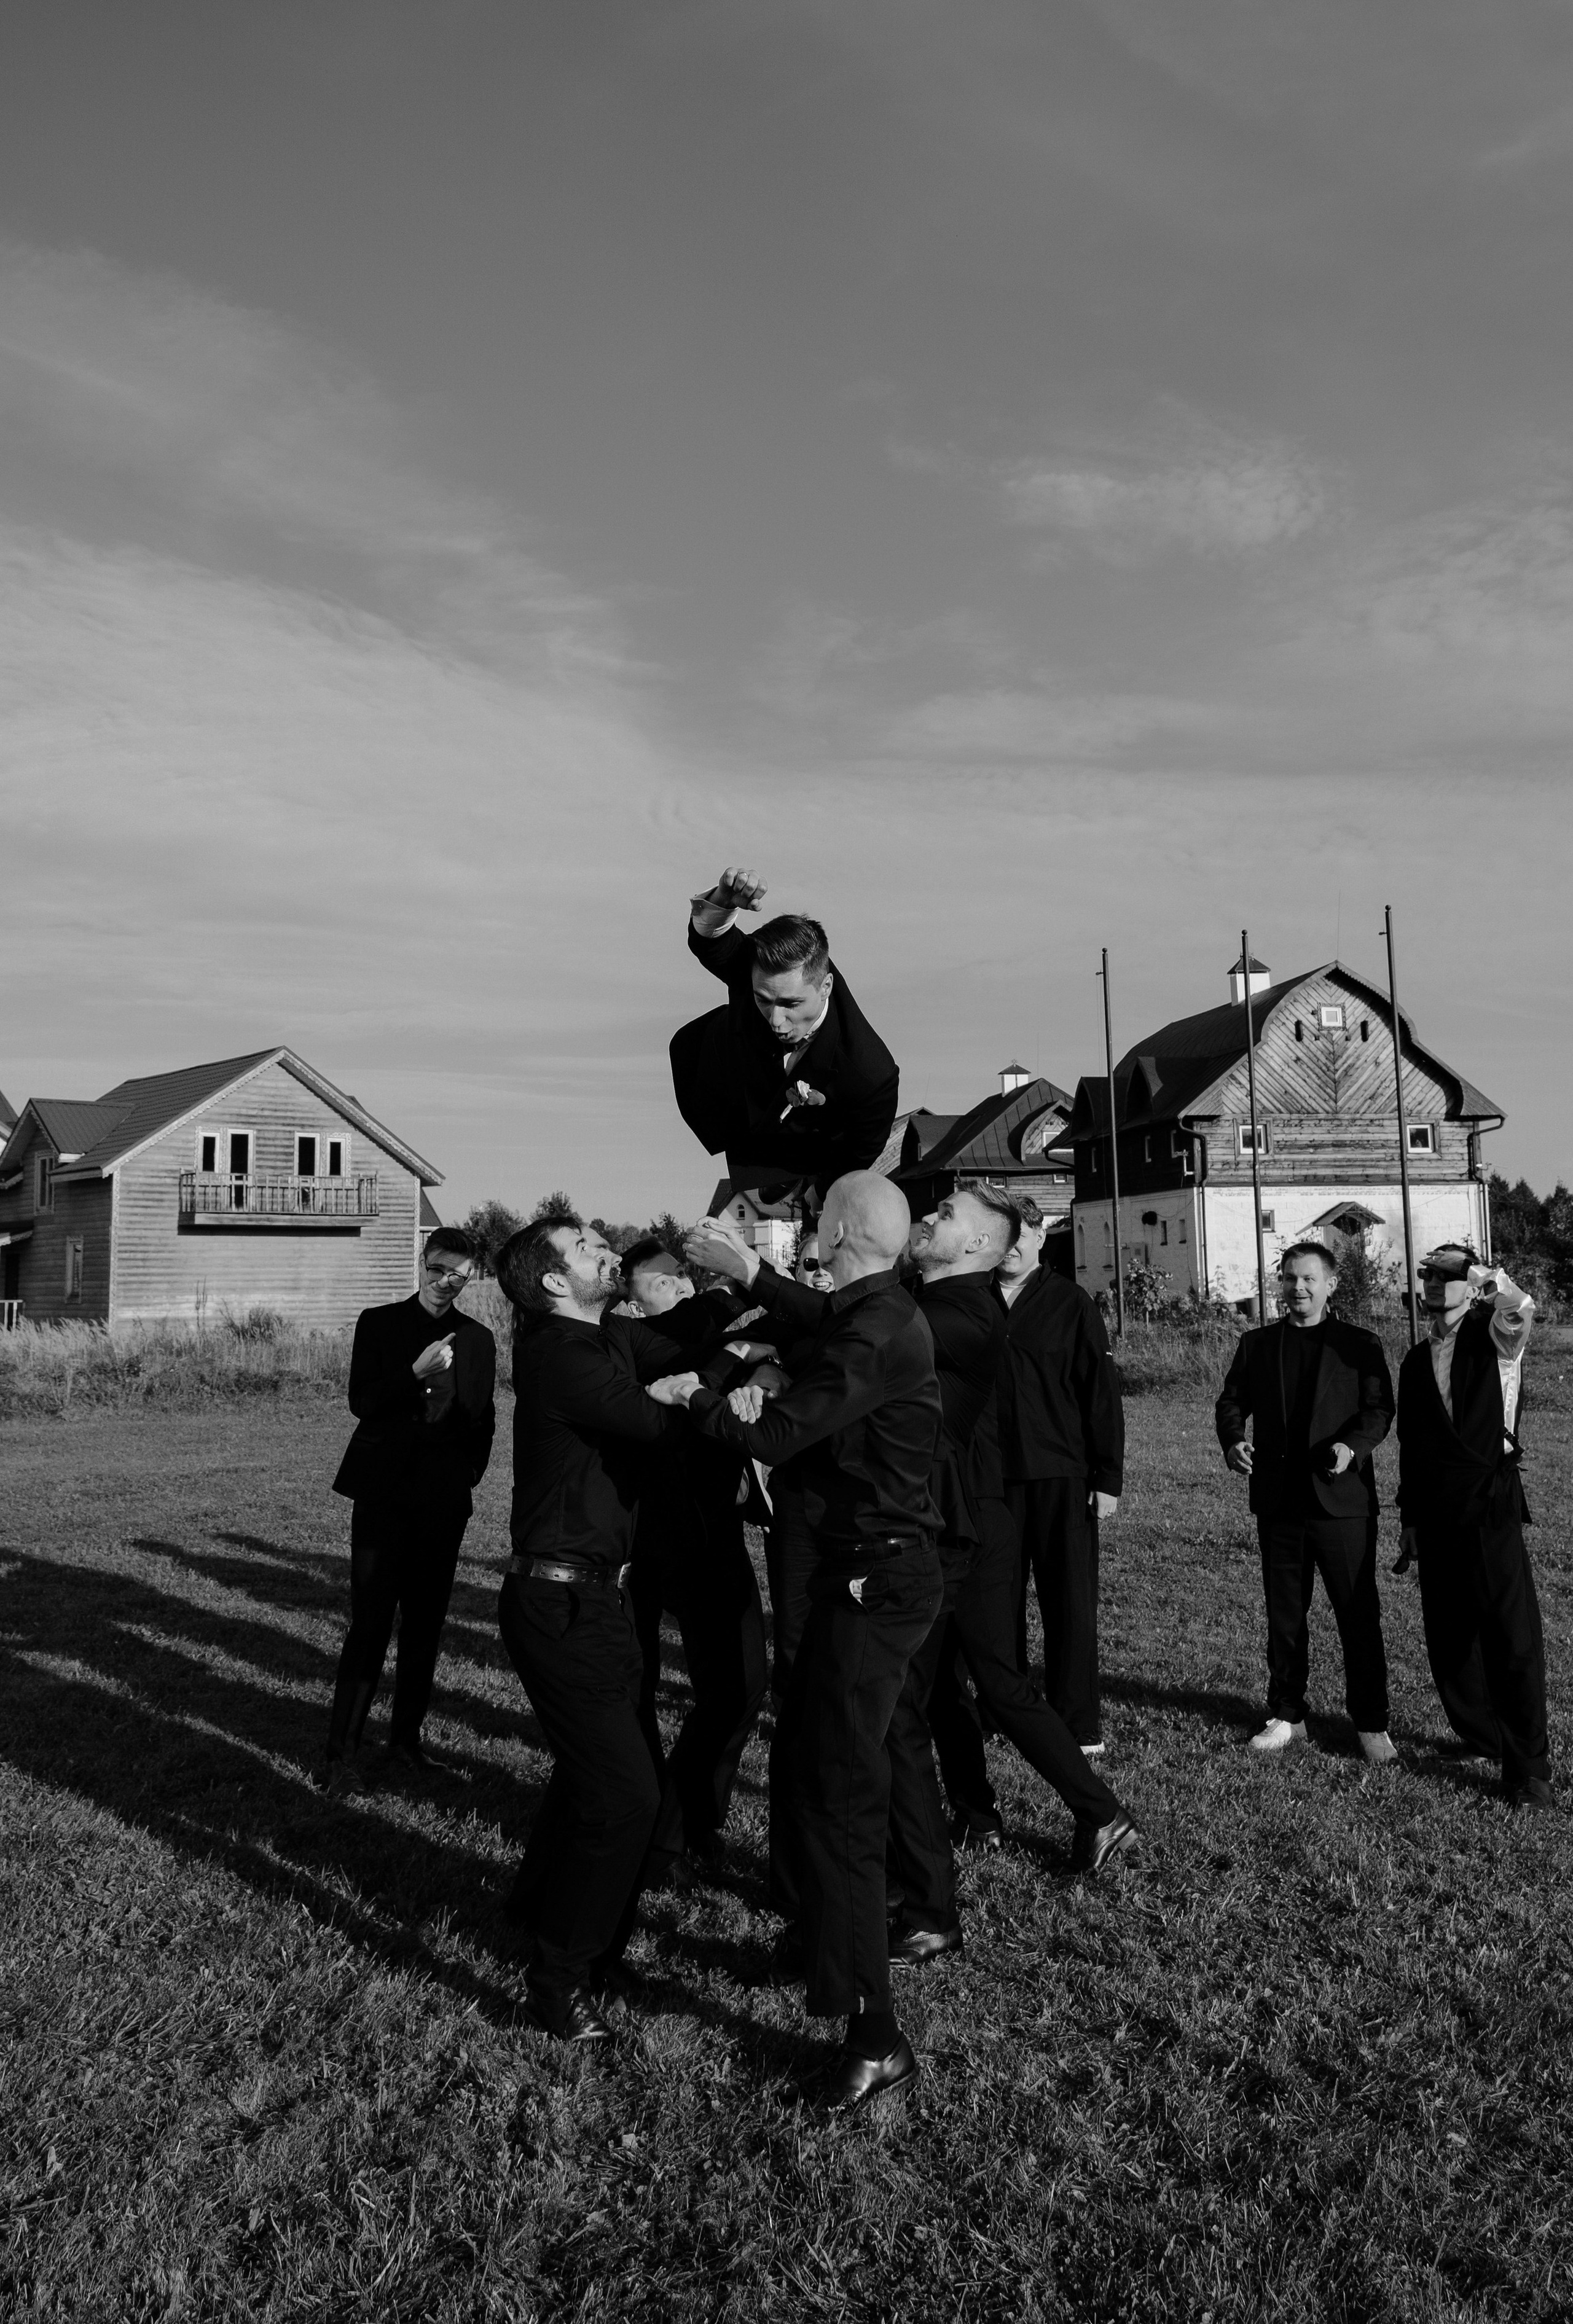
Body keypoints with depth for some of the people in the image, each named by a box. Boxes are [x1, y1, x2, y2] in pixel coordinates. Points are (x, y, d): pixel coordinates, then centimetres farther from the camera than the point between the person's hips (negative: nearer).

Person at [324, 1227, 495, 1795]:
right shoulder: (378, 1323, 3)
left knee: (425, 1627, 7)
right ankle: (342, 1755, 1)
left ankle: (405, 1741, 19)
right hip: (384, 1493, -2)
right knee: (369, 1626, -5)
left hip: (444, 1499, 3)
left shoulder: (478, 1340, 9)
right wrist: (416, 1372, -19)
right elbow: (361, 1402, -6)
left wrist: (469, 1473, 7)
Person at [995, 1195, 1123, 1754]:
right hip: (989, 1478, 2)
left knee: (1070, 1604, 3)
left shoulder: (1070, 1303, -1)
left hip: (1061, 1478, -2)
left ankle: (1079, 1727, 13)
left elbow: (1102, 1394, -2)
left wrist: (1108, 1479, -5)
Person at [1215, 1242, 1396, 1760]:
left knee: (1359, 1616, 2)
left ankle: (1371, 1723, 14)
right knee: (1284, 1616, 11)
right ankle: (1286, 1716, 23)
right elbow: (1232, 1401, 8)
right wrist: (1232, 1441, -12)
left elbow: (1379, 1408, -4)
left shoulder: (1360, 1345, 3)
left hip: (1342, 1498, -3)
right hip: (1278, 1499, 3)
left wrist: (1353, 1445, -23)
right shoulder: (1256, 1344, 11)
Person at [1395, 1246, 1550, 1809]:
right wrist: (1410, 1522, 18)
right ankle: (1482, 1737, 26)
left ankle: (1528, 1768, -1)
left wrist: (1479, 1272, -17)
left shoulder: (1495, 1336, 2)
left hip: (1491, 1503, -5)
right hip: (1437, 1512, 5)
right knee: (1447, 1636, 8)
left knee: (1513, 1635, -8)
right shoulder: (1417, 1362, 16)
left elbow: (1521, 1309, -25)